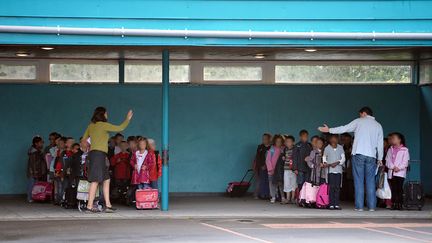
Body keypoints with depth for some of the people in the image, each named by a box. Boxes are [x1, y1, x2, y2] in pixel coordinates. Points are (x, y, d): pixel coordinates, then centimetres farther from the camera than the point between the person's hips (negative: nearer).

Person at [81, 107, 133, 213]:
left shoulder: (91, 126, 14)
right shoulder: (103, 125, -6)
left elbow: (84, 139, 19)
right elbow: (120, 128, -2)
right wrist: (128, 119, 12)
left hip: (93, 153, 9)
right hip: (99, 154, -9)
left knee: (106, 180, 11)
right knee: (95, 181, -10)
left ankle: (108, 205, 9)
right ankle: (89, 206, -12)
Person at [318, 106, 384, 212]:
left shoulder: (359, 121, 5)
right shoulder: (378, 125, 13)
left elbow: (344, 129, 7)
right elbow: (380, 144, 11)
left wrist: (329, 130, 17)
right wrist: (380, 158, 17)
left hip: (358, 153, -2)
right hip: (371, 156, 2)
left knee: (359, 181, -1)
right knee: (370, 181, 4)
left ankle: (359, 206, -5)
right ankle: (372, 206, -1)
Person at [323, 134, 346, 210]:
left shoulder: (340, 148, 6)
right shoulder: (327, 148, 3)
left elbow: (343, 158, 2)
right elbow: (324, 157, 11)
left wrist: (337, 163, -13)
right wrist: (325, 163, -8)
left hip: (338, 170, 2)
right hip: (330, 170, -2)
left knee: (337, 187, 0)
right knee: (331, 187, -5)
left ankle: (337, 204, 2)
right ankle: (331, 204, -4)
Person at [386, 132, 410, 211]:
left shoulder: (404, 150, 3)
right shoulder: (390, 150, 15)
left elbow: (405, 161, -4)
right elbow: (388, 160, 5)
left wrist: (399, 168, -16)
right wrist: (393, 167, -11)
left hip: (400, 172, -4)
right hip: (391, 172, 4)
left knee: (399, 189, -9)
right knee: (393, 189, 1)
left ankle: (399, 204, -9)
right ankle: (394, 204, 2)